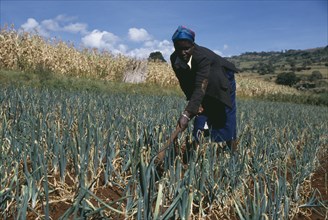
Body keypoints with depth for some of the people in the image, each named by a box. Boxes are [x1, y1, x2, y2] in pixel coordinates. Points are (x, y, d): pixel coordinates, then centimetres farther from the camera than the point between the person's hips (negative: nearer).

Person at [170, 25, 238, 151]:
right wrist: (194, 103, -23)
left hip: (222, 85, -5)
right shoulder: (174, 60, -21)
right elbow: (185, 84, -12)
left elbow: (200, 87, -46)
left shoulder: (203, 56, -39)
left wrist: (186, 114, -54)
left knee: (226, 120, -3)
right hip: (206, 90, 5)